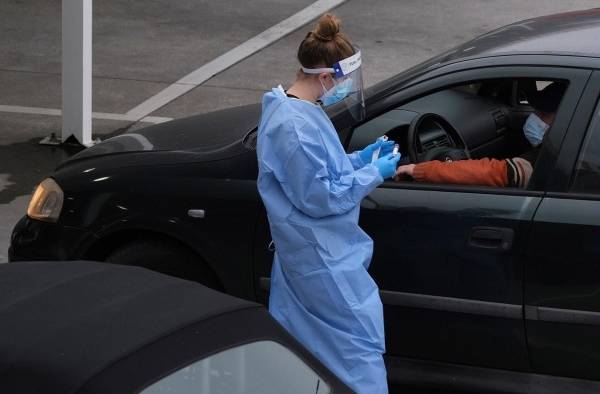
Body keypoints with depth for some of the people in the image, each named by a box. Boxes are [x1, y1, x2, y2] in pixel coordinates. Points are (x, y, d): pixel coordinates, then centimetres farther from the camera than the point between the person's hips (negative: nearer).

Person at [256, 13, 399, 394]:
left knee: (299, 334, 20)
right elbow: (318, 196, -25)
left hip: (307, 246, 10)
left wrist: (359, 159, 4)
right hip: (322, 253, -10)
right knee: (360, 336, -1)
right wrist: (373, 174, -16)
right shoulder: (296, 127, -28)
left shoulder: (293, 109, 5)